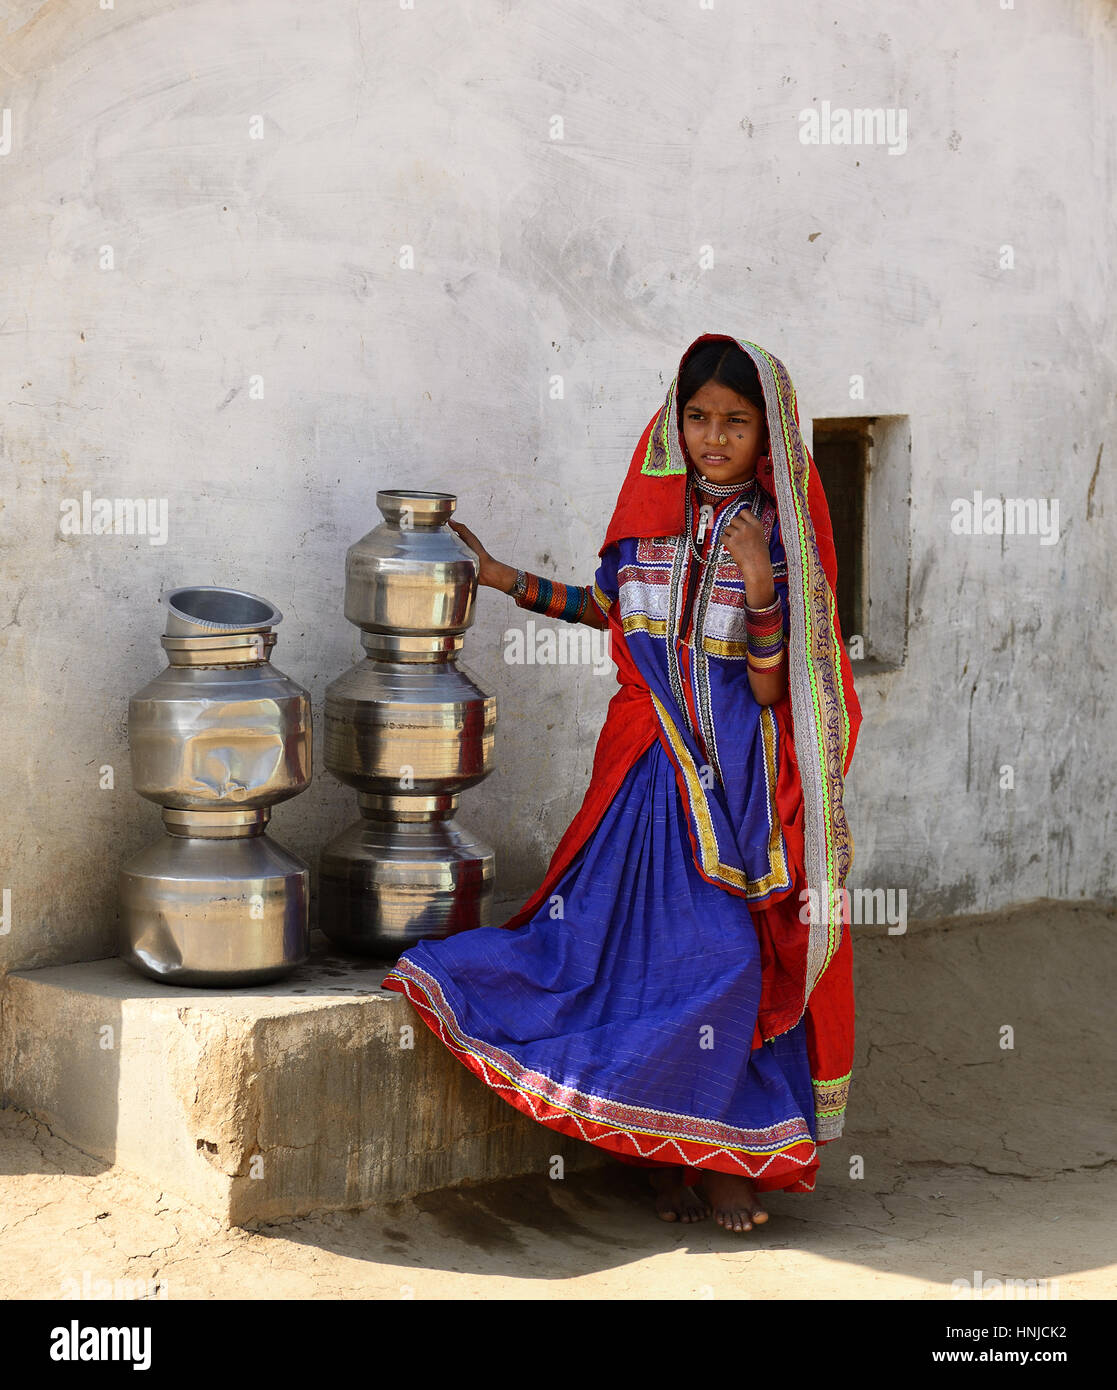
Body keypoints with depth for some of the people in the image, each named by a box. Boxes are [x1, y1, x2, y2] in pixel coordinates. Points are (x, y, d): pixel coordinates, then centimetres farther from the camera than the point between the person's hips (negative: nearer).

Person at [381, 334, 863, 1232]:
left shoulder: (780, 536, -4)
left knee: (730, 951, -13)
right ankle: (675, 1155, 5)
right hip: (653, 759, 3)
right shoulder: (655, 514, 7)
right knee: (649, 936, -6)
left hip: (739, 772, -3)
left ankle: (725, 1153, 2)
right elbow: (613, 609, 22)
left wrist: (760, 589, -25)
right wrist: (502, 578, 22)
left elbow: (769, 688, -10)